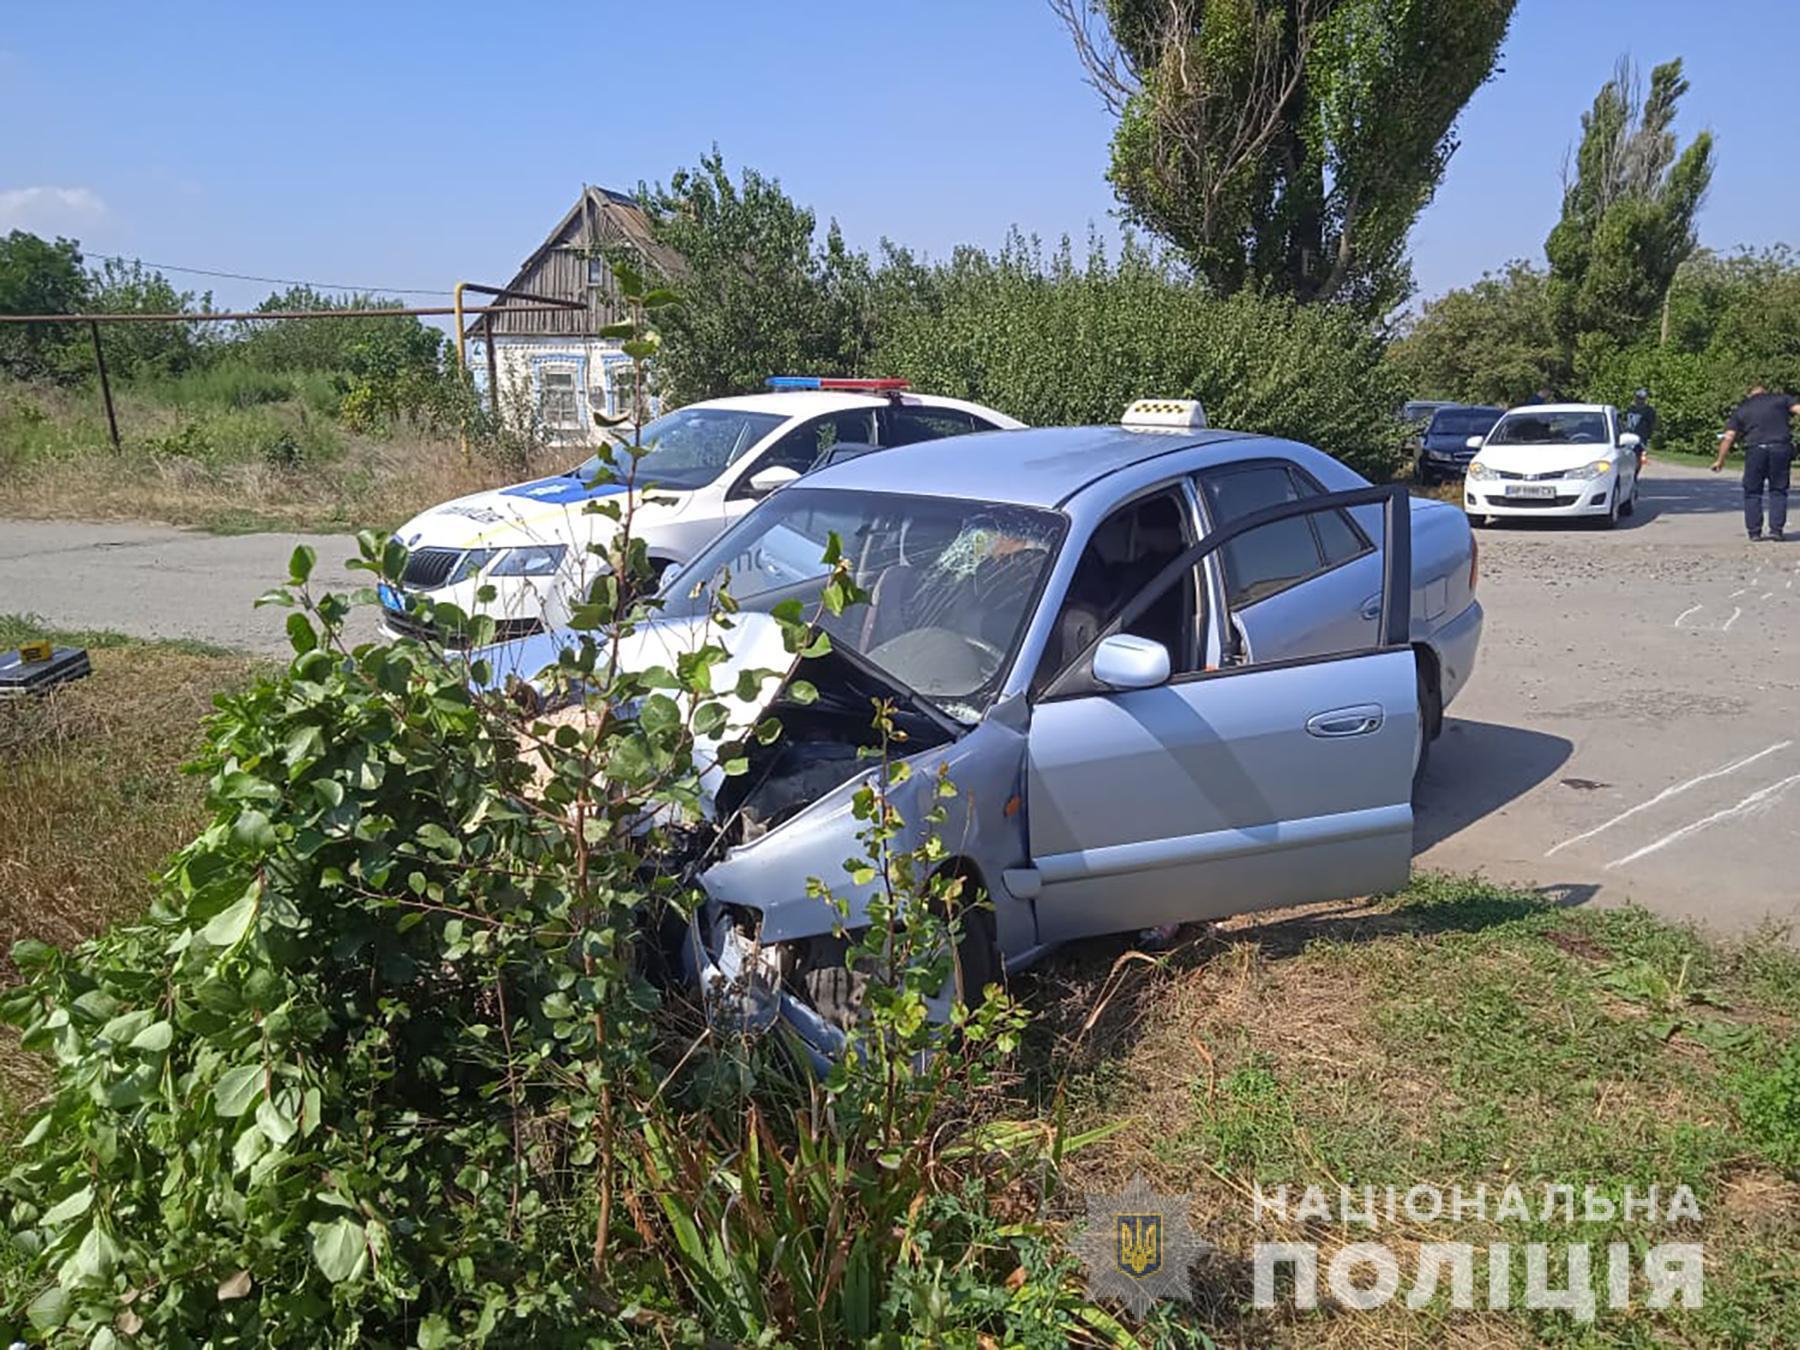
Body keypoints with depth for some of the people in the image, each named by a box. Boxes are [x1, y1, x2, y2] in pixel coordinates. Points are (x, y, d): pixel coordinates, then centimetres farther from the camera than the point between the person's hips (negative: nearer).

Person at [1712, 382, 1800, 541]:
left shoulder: (1741, 409, 13)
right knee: (1778, 491, 9)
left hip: (1755, 451, 0)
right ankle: (1777, 530, 4)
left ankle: (1754, 531, 7)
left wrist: (1720, 460, 14)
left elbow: (1728, 437, 8)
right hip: (1781, 449, 0)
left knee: (1752, 492, 10)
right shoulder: (1781, 399, 12)